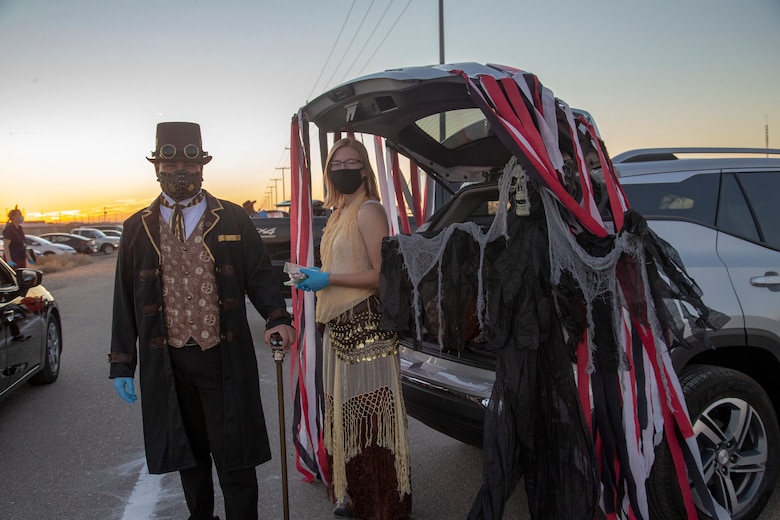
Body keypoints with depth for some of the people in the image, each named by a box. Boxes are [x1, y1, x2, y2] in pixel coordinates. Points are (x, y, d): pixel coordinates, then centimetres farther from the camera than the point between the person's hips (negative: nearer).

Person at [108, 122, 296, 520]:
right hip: (167, 363, 3)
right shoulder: (138, 228, 6)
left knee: (234, 456, 4)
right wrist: (122, 363, 5)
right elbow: (125, 299, 8)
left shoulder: (232, 219, 1)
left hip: (223, 359, -2)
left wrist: (277, 318, -17)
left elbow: (259, 275, 1)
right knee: (188, 452, 17)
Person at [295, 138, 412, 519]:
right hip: (340, 327, 9)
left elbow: (382, 274, -18)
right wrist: (312, 279, 12)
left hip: (366, 326, -9)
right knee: (345, 412, 16)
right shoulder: (339, 214, 16)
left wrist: (328, 279, -18)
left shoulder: (369, 211, -11)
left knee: (370, 415, -2)